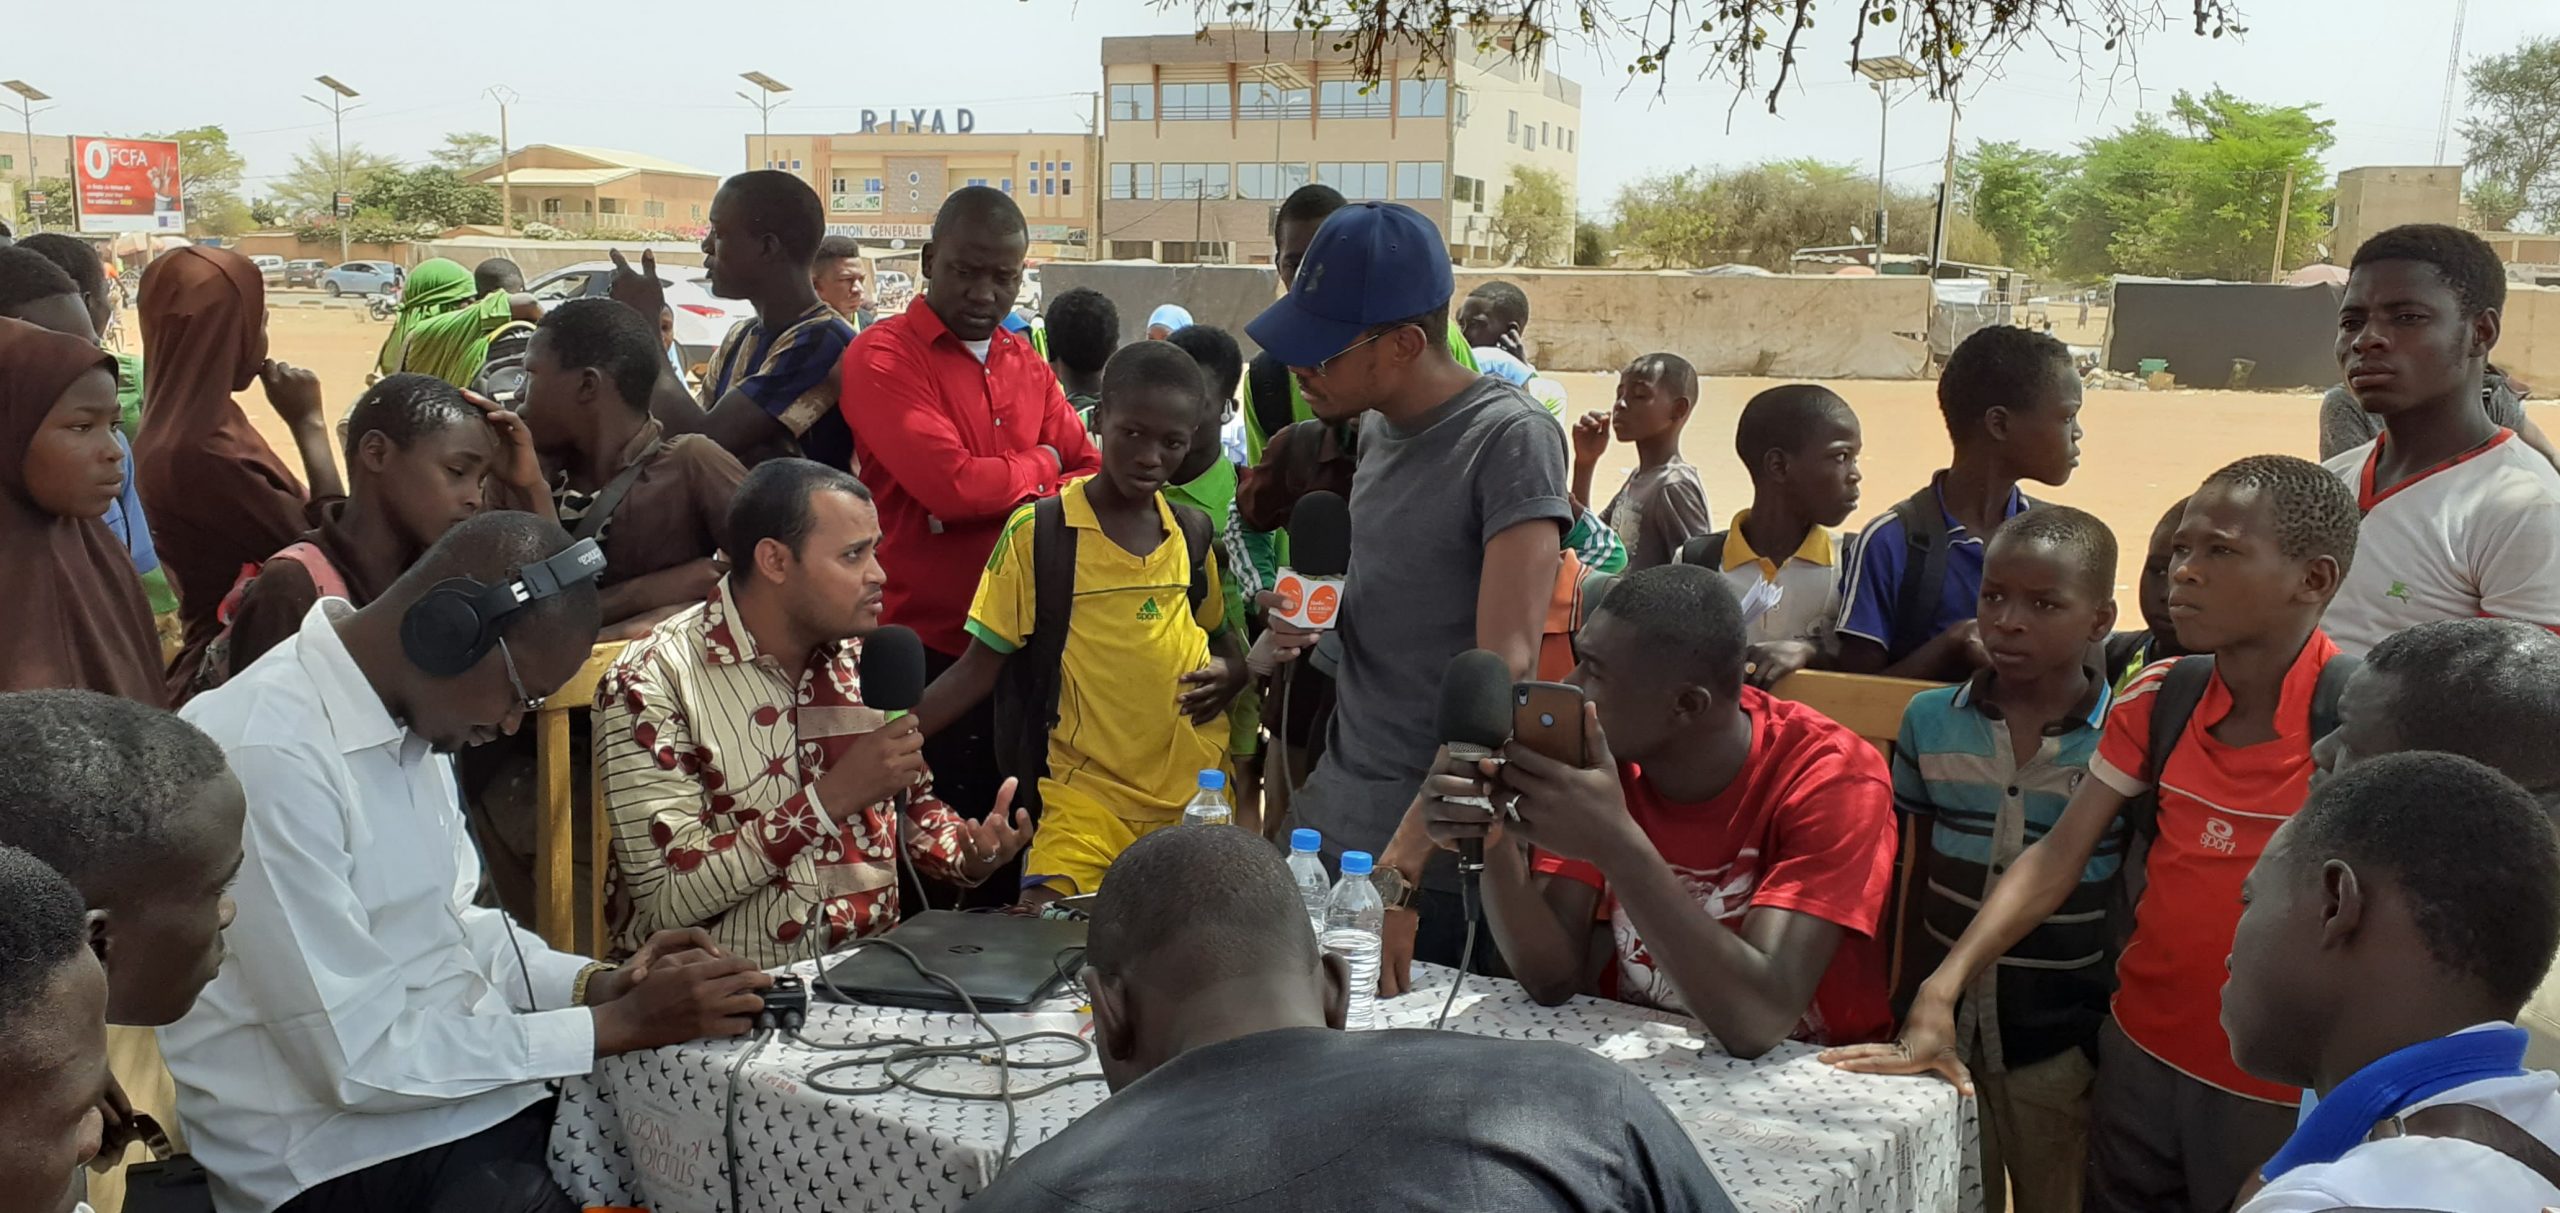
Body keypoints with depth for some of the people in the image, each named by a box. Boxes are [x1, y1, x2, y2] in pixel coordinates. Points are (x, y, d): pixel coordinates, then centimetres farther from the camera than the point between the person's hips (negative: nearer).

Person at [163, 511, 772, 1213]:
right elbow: (361, 1060, -21)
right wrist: (619, 1023, -16)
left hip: (465, 1085, 8)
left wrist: (599, 984, -1)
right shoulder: (270, 754, -22)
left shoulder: (411, 715, 5)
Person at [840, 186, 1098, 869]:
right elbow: (950, 483, -20)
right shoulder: (884, 357, -6)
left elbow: (1091, 477, 10)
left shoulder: (1027, 366, 16)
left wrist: (1012, 499, -12)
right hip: (928, 651, -6)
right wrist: (1037, 465, -1)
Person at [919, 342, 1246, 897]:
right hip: (1087, 793, -4)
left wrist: (1228, 674, -1)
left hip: (1199, 791, 4)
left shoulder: (1193, 533, 7)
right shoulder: (1037, 532, -5)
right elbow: (979, 666, -2)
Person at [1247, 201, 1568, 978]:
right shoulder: (1378, 427, 7)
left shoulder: (1510, 439, -16)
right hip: (1326, 821, 7)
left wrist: (1402, 870, -28)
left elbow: (1503, 668, -23)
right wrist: (1315, 623, -1)